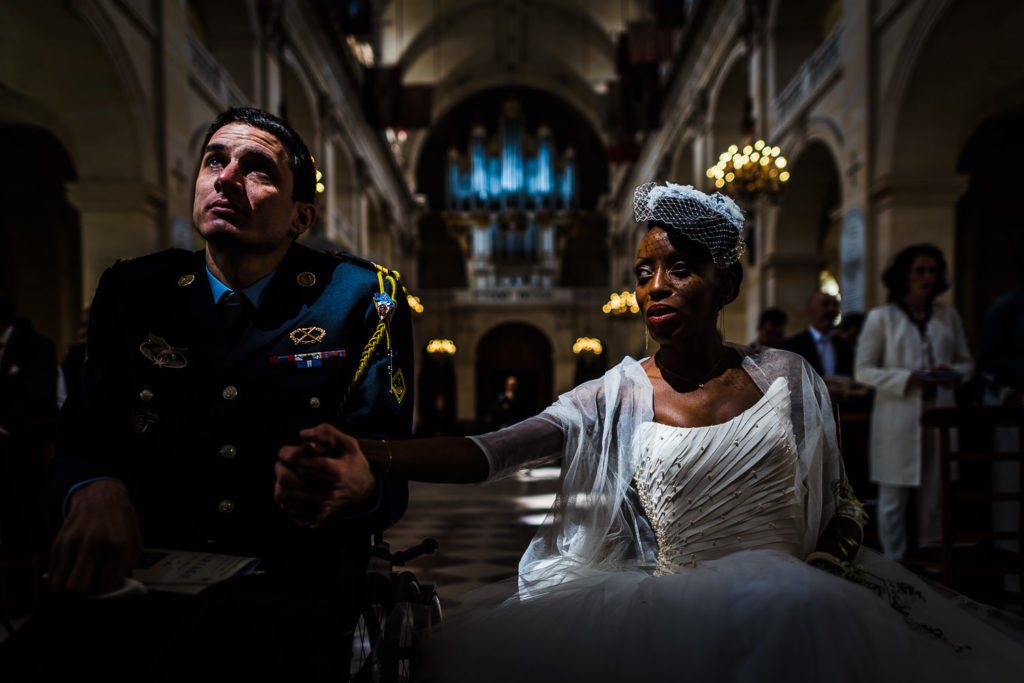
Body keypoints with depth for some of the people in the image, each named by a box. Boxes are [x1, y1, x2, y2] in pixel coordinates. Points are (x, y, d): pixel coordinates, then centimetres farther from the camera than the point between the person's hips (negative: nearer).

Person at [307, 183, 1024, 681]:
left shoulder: (787, 377, 7)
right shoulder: (617, 397, 0)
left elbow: (843, 503, 15)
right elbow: (491, 452, -15)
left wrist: (831, 557, -9)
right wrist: (369, 458, -32)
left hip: (796, 595, 1)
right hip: (672, 601, 0)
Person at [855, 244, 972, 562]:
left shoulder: (948, 316, 12)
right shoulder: (880, 318, 0)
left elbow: (966, 362, 18)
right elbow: (863, 371, -3)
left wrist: (953, 373, -5)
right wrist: (908, 378, -15)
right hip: (898, 419, -4)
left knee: (935, 495, 8)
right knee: (893, 498, 1)